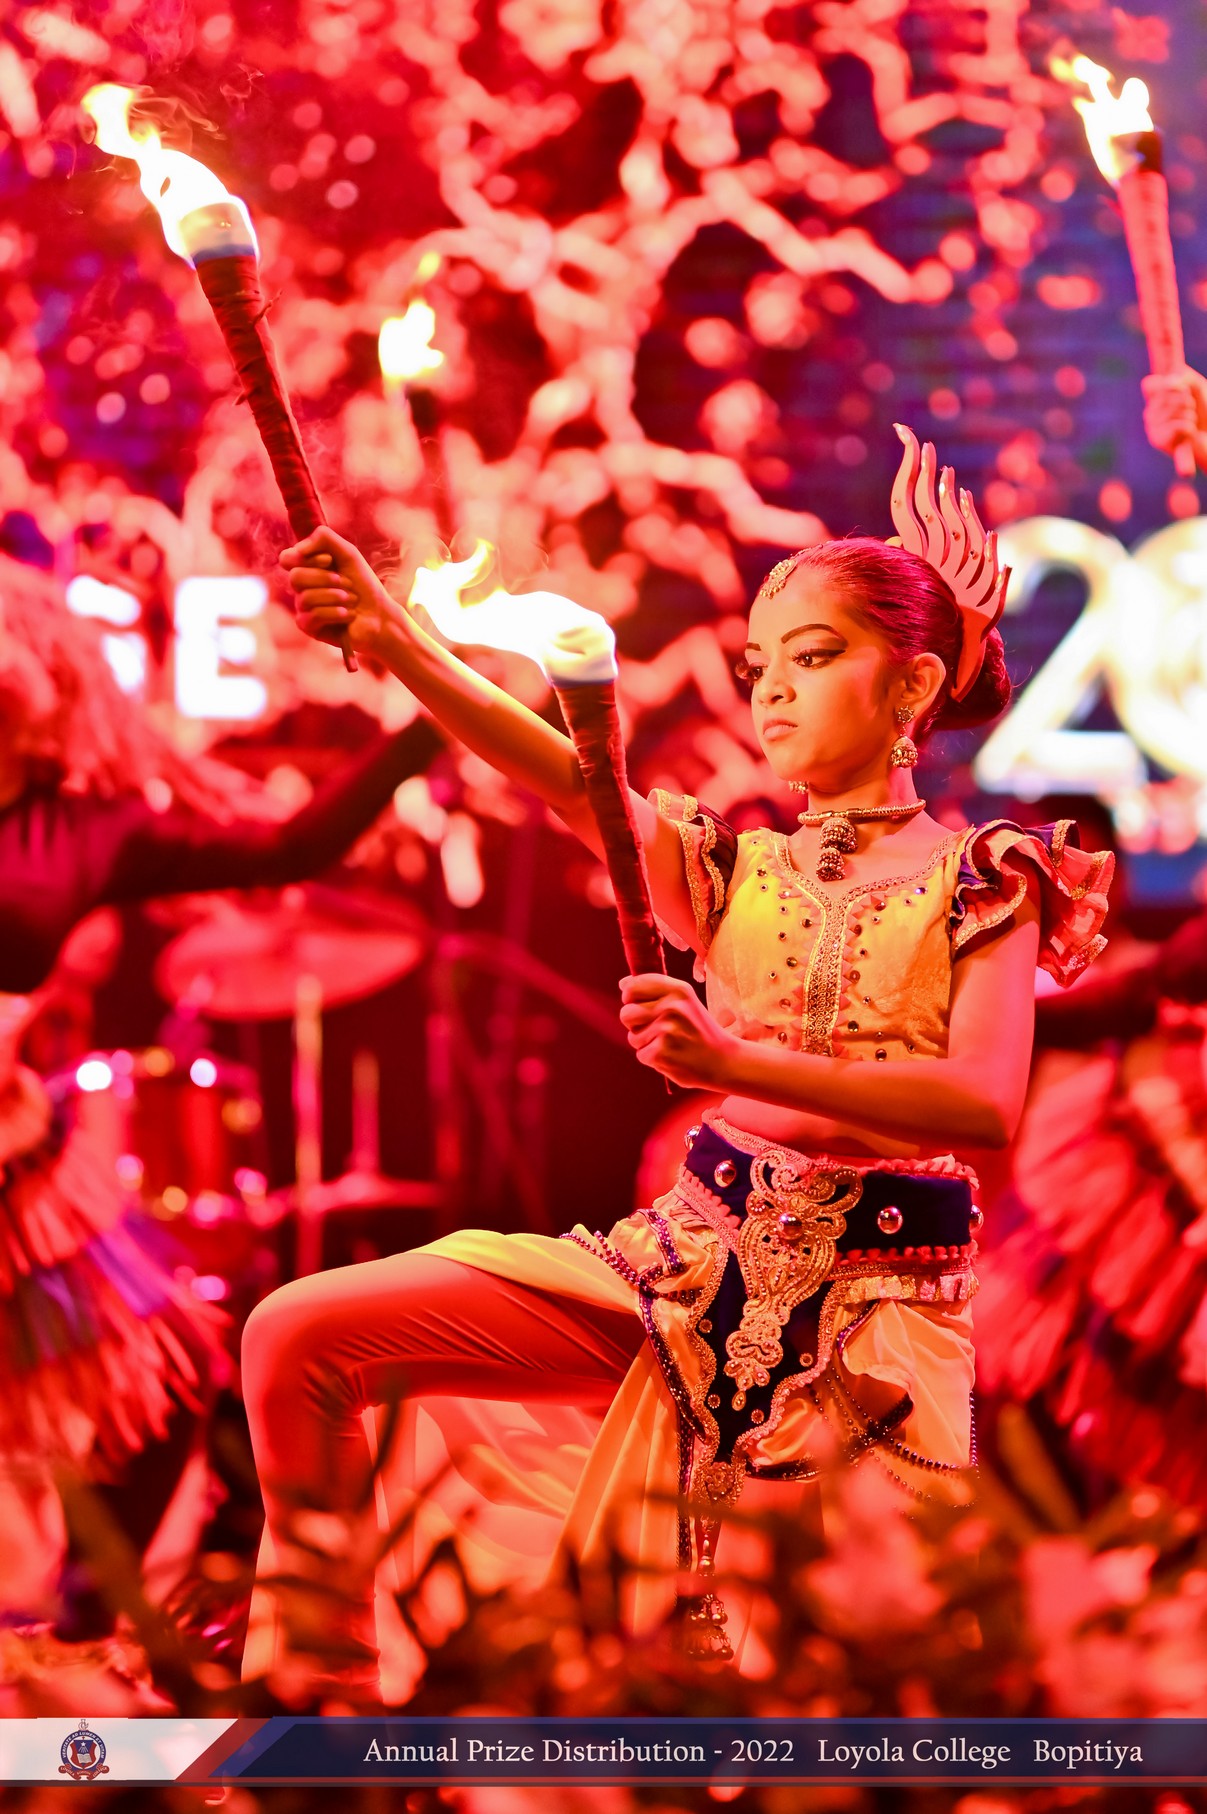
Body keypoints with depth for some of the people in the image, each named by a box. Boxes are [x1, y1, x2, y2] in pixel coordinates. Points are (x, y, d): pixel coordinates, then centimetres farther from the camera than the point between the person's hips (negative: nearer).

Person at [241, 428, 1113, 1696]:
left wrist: (737, 1060, -27)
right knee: (304, 1335, -7)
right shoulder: (734, 866, 10)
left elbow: (985, 1105, -17)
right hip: (695, 1259, 4)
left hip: (874, 1299, -4)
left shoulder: (978, 878, -1)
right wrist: (399, 645, -27)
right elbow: (566, 779, -9)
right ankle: (319, 1681, 4)